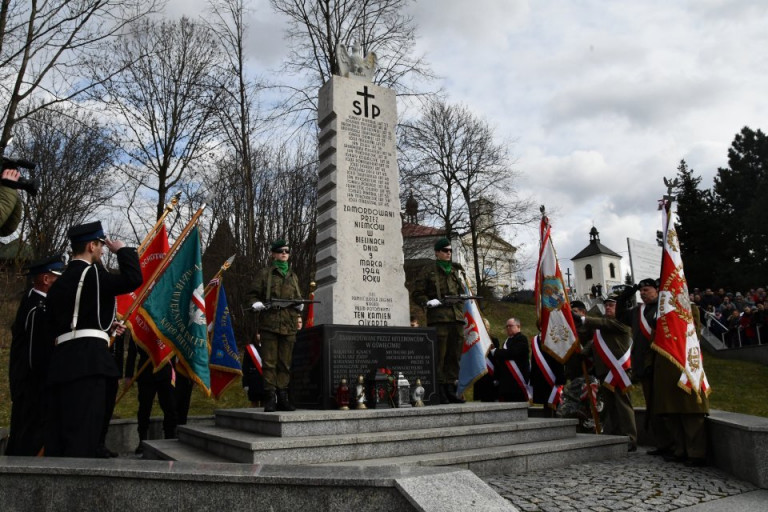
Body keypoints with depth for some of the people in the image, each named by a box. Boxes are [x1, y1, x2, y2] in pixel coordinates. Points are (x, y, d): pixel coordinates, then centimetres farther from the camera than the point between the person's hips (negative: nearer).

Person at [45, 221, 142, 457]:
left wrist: (105, 325, 30)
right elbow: (133, 279, -16)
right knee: (83, 429, -8)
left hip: (62, 360, 9)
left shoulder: (60, 281, 19)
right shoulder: (92, 273, -7)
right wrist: (122, 250, 0)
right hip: (87, 359, -9)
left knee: (59, 429, 10)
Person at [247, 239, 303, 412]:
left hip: (289, 325, 4)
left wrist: (299, 305, 5)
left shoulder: (293, 276, 21)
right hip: (269, 323, -4)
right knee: (269, 362, -5)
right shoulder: (265, 274, 9)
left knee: (285, 363, 5)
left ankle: (283, 397, 10)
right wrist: (256, 303, -13)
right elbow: (253, 294, 8)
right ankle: (270, 397, -1)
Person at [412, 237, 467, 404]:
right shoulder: (429, 271, 4)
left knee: (454, 356, 8)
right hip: (438, 318, -6)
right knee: (439, 356, -7)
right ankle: (439, 391, -3)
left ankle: (450, 389, 16)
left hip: (457, 317, 6)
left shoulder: (457, 270, 21)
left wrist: (461, 305, 8)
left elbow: (463, 292, 27)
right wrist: (429, 302, -13)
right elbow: (417, 294, 3)